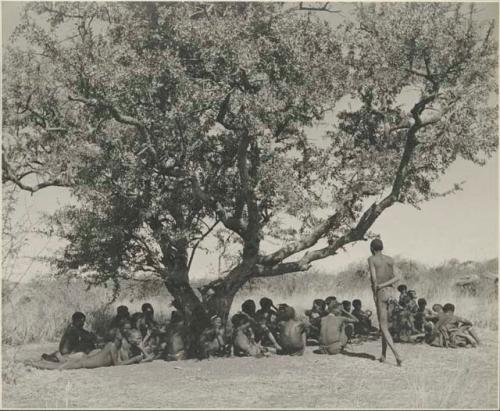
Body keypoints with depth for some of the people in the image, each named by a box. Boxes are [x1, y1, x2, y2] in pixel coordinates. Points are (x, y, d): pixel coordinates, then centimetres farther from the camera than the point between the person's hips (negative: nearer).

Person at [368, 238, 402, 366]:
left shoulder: (371, 259, -3)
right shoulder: (390, 260, 11)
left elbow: (374, 278, -13)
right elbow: (396, 278, -1)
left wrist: (375, 293, -4)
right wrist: (383, 285, -5)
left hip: (381, 293, -6)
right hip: (391, 291, 6)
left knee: (384, 327, -5)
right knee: (385, 324, 18)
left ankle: (397, 354, -20)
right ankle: (383, 354, 23)